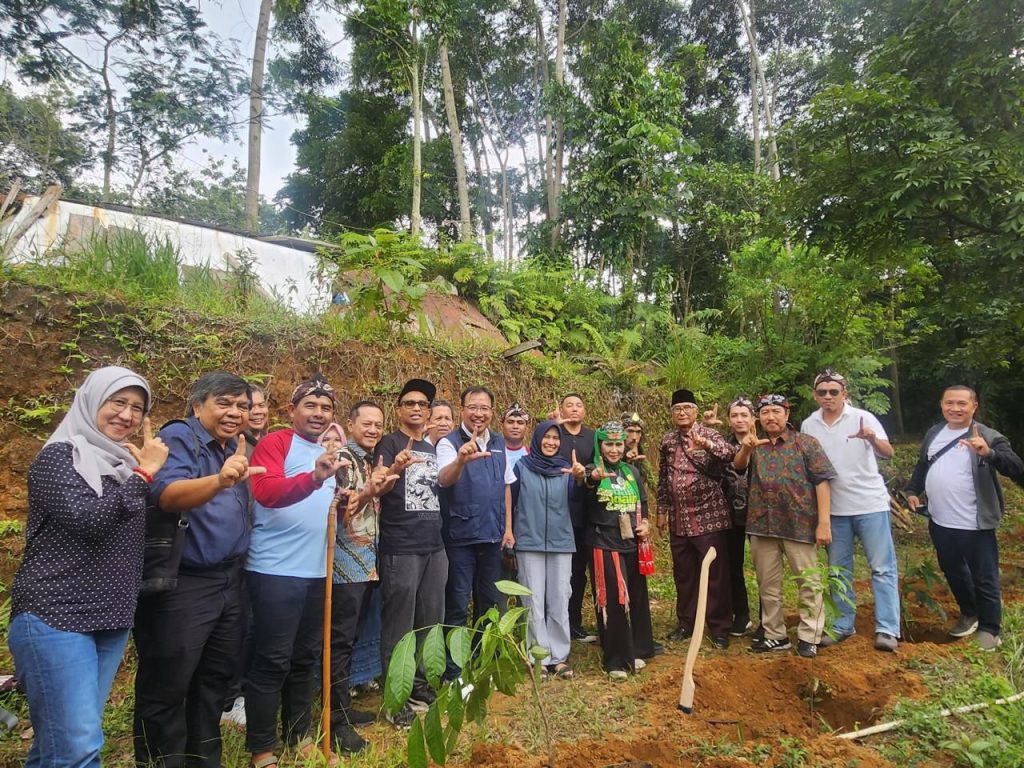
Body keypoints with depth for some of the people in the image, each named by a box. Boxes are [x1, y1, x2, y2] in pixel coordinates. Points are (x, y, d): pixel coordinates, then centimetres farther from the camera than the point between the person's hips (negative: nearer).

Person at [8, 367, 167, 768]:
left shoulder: (126, 462, 13)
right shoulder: (58, 456, -8)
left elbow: (145, 531, 16)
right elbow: (87, 519, -23)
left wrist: (148, 471, 5)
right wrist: (143, 474, -16)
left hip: (110, 620, 7)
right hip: (54, 616, -7)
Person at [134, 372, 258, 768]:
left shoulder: (235, 446, 9)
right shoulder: (178, 437, -13)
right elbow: (167, 495, -32)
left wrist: (240, 463, 3)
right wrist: (218, 480, -48)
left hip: (230, 580, 8)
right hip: (181, 584, -8)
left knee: (217, 677, 19)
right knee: (167, 687, 5)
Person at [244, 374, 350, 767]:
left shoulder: (332, 450, 13)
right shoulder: (274, 443, -9)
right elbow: (266, 492, -27)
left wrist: (345, 504, 0)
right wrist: (314, 477, -44)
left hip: (318, 570, 7)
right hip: (275, 571, -7)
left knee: (306, 658, 17)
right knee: (272, 661, 1)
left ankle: (298, 736, 32)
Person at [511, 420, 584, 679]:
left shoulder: (565, 468, 3)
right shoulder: (522, 466, -2)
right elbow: (510, 503, 4)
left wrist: (580, 478, -34)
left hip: (561, 542, 2)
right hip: (530, 542, -2)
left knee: (560, 602, 7)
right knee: (534, 602, 3)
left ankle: (559, 656, 17)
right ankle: (539, 658, 12)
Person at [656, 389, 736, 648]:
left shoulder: (708, 434, -5)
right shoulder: (667, 441, 9)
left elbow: (731, 453, -25)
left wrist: (707, 445, -42)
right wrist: (662, 511, 14)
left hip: (709, 517, -4)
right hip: (678, 521, 5)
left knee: (715, 575, 3)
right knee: (683, 574, 14)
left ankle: (720, 628, 18)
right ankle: (685, 622, 29)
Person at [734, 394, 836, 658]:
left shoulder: (806, 443, 1)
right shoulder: (756, 446, 12)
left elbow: (821, 481, -5)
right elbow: (737, 466, -8)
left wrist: (824, 522, -12)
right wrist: (745, 448, -30)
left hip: (799, 523, -4)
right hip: (762, 525, 4)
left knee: (809, 581, 3)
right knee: (768, 584, 12)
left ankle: (809, 637, 16)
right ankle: (775, 635, 24)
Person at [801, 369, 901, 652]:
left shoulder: (863, 418, -8)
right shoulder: (808, 425, 2)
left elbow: (888, 453, -18)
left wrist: (872, 439, -39)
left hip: (870, 504, -3)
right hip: (834, 508, 4)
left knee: (882, 568, 2)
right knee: (839, 569, 12)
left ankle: (887, 629, 11)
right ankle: (842, 625, 23)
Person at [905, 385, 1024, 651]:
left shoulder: (989, 436, -11)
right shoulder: (933, 434, 8)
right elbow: (922, 465, 21)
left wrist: (989, 453, -40)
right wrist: (913, 491, 11)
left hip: (975, 526, -6)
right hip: (939, 523, 6)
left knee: (984, 579, 7)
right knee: (953, 573, 22)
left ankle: (989, 629, 23)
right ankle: (970, 613, 43)